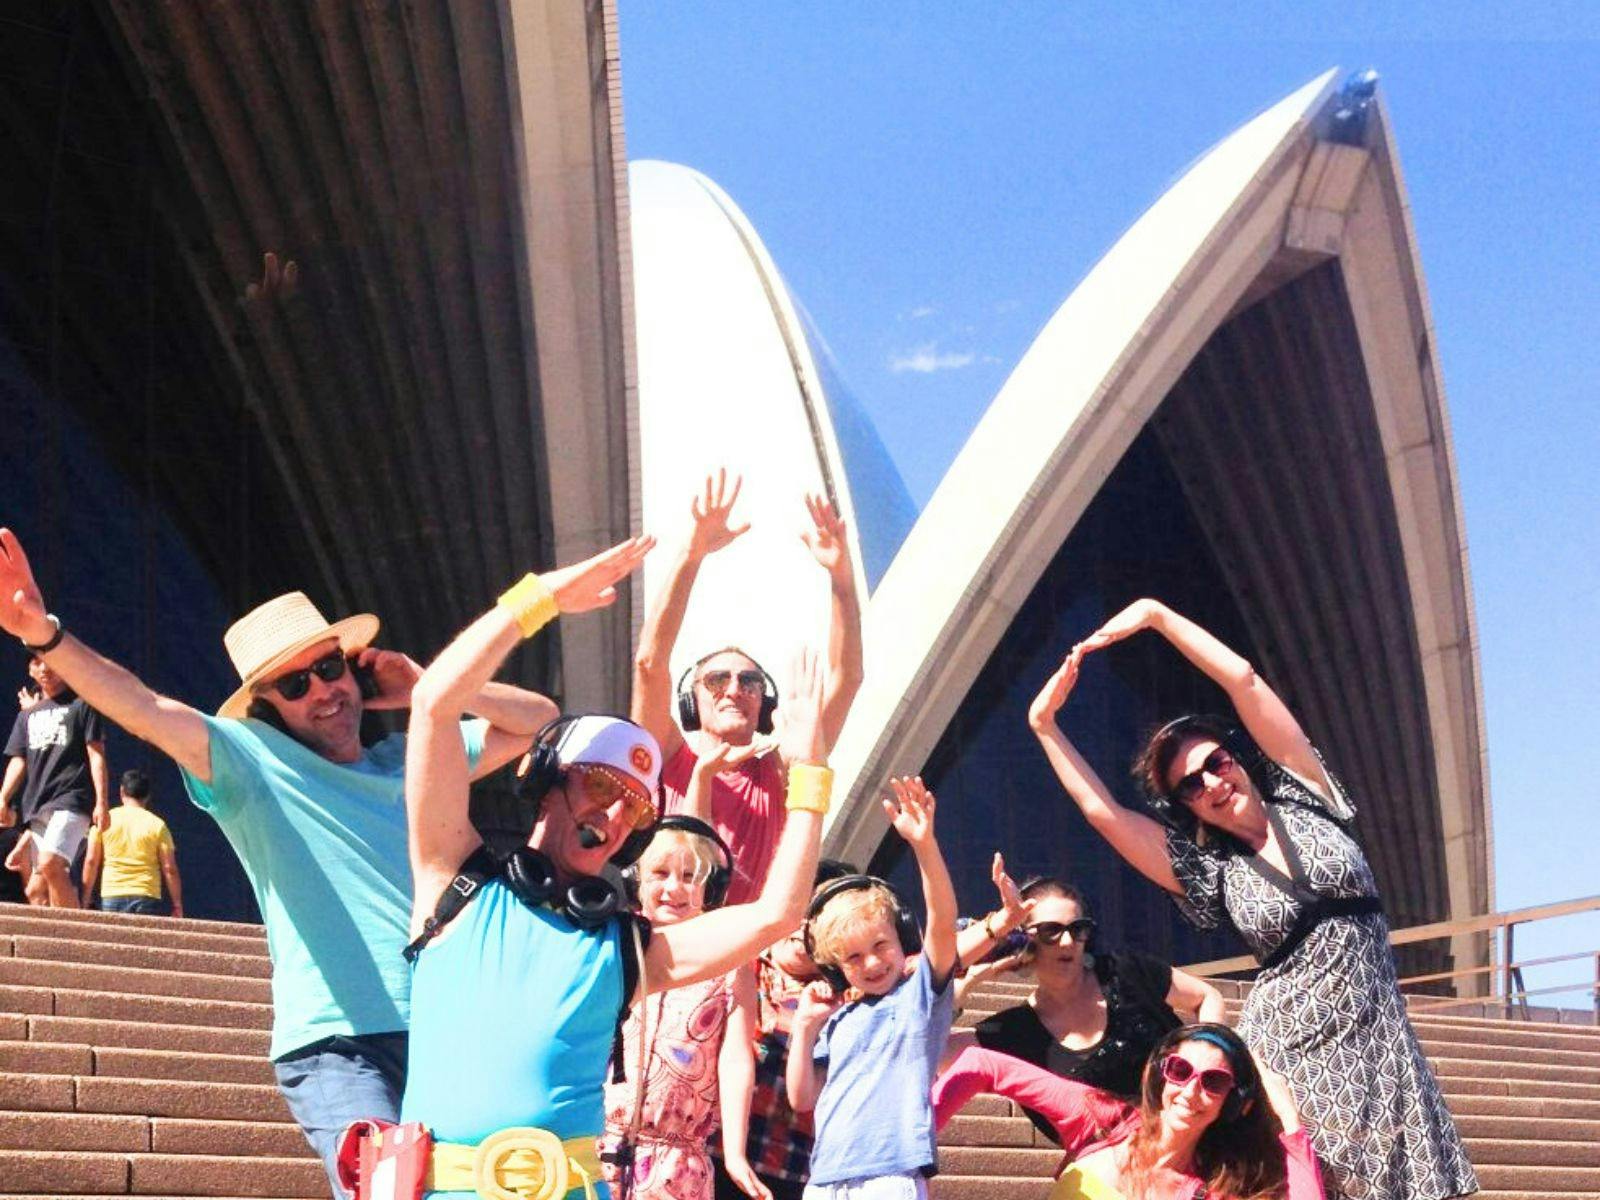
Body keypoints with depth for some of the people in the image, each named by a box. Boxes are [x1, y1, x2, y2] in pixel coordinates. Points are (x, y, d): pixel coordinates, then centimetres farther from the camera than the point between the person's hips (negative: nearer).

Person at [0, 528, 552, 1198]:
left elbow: (537, 719, 25)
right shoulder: (253, 759, 6)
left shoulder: (412, 758, 19)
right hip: (336, 1043, -5)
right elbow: (146, 710, -9)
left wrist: (428, 689, 11)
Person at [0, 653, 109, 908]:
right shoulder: (28, 714, 23)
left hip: (71, 800, -7)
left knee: (50, 863, -27)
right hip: (36, 807, 7)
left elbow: (96, 755, 0)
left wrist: (101, 803, -10)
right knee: (37, 889, 2)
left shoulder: (82, 705, 6)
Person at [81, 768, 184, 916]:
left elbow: (91, 862, 4)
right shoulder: (157, 825, 2)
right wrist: (177, 904, 6)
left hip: (111, 898, 1)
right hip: (147, 897, -1)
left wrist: (86, 900, 11)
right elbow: (169, 869, -1)